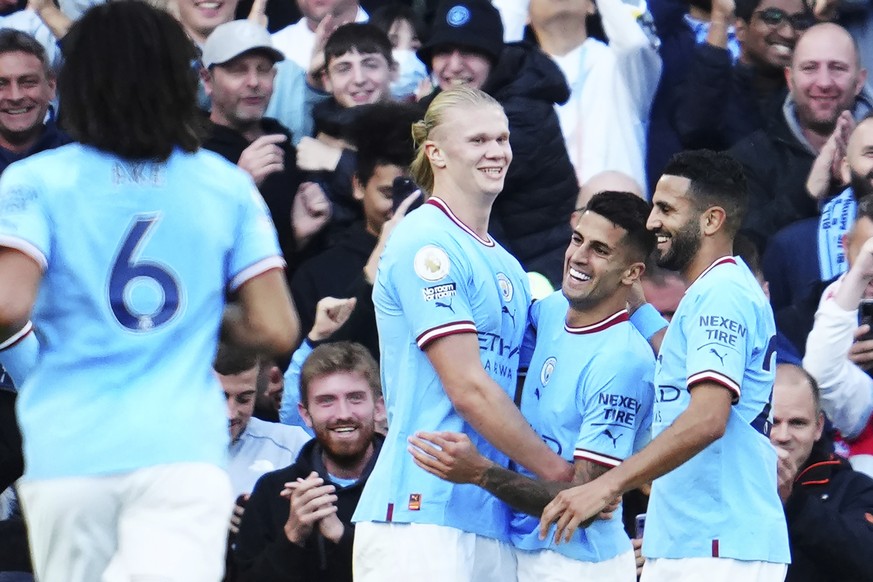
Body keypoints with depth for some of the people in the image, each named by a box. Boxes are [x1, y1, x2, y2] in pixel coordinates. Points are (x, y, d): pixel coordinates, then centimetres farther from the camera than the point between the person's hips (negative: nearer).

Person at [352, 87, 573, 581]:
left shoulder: (507, 266, 21)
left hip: (493, 519, 8)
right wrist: (560, 473, -6)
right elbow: (468, 388, -12)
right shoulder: (425, 243, -6)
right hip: (422, 515, -8)